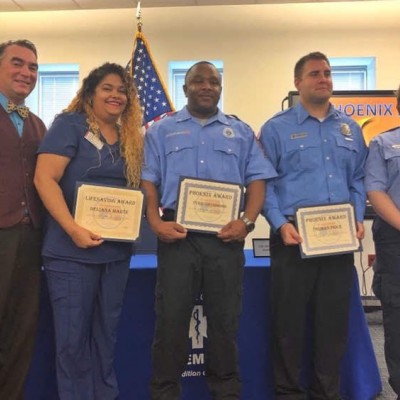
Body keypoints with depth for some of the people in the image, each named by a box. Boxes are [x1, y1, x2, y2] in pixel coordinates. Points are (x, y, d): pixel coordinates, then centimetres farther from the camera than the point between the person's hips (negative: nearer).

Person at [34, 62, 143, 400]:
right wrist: (72, 229, -23)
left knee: (107, 332, 15)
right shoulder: (70, 124, -5)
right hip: (73, 250, -5)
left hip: (116, 250, 6)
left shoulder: (129, 137, 13)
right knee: (73, 335, 2)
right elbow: (44, 179, -14)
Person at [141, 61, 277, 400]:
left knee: (225, 319, 8)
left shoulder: (241, 132, 15)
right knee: (171, 317, 3)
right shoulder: (162, 131, 12)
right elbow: (148, 181, 5)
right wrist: (155, 222, -10)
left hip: (226, 235, 1)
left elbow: (257, 179, 7)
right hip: (177, 234, -1)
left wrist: (247, 222, -8)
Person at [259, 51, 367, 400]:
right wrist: (281, 224, -15)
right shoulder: (277, 128, 1)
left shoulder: (350, 128, 14)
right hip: (294, 235, -3)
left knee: (335, 318, 10)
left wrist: (358, 219, 0)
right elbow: (264, 183, -3)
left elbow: (358, 181, 15)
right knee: (289, 318, 5)